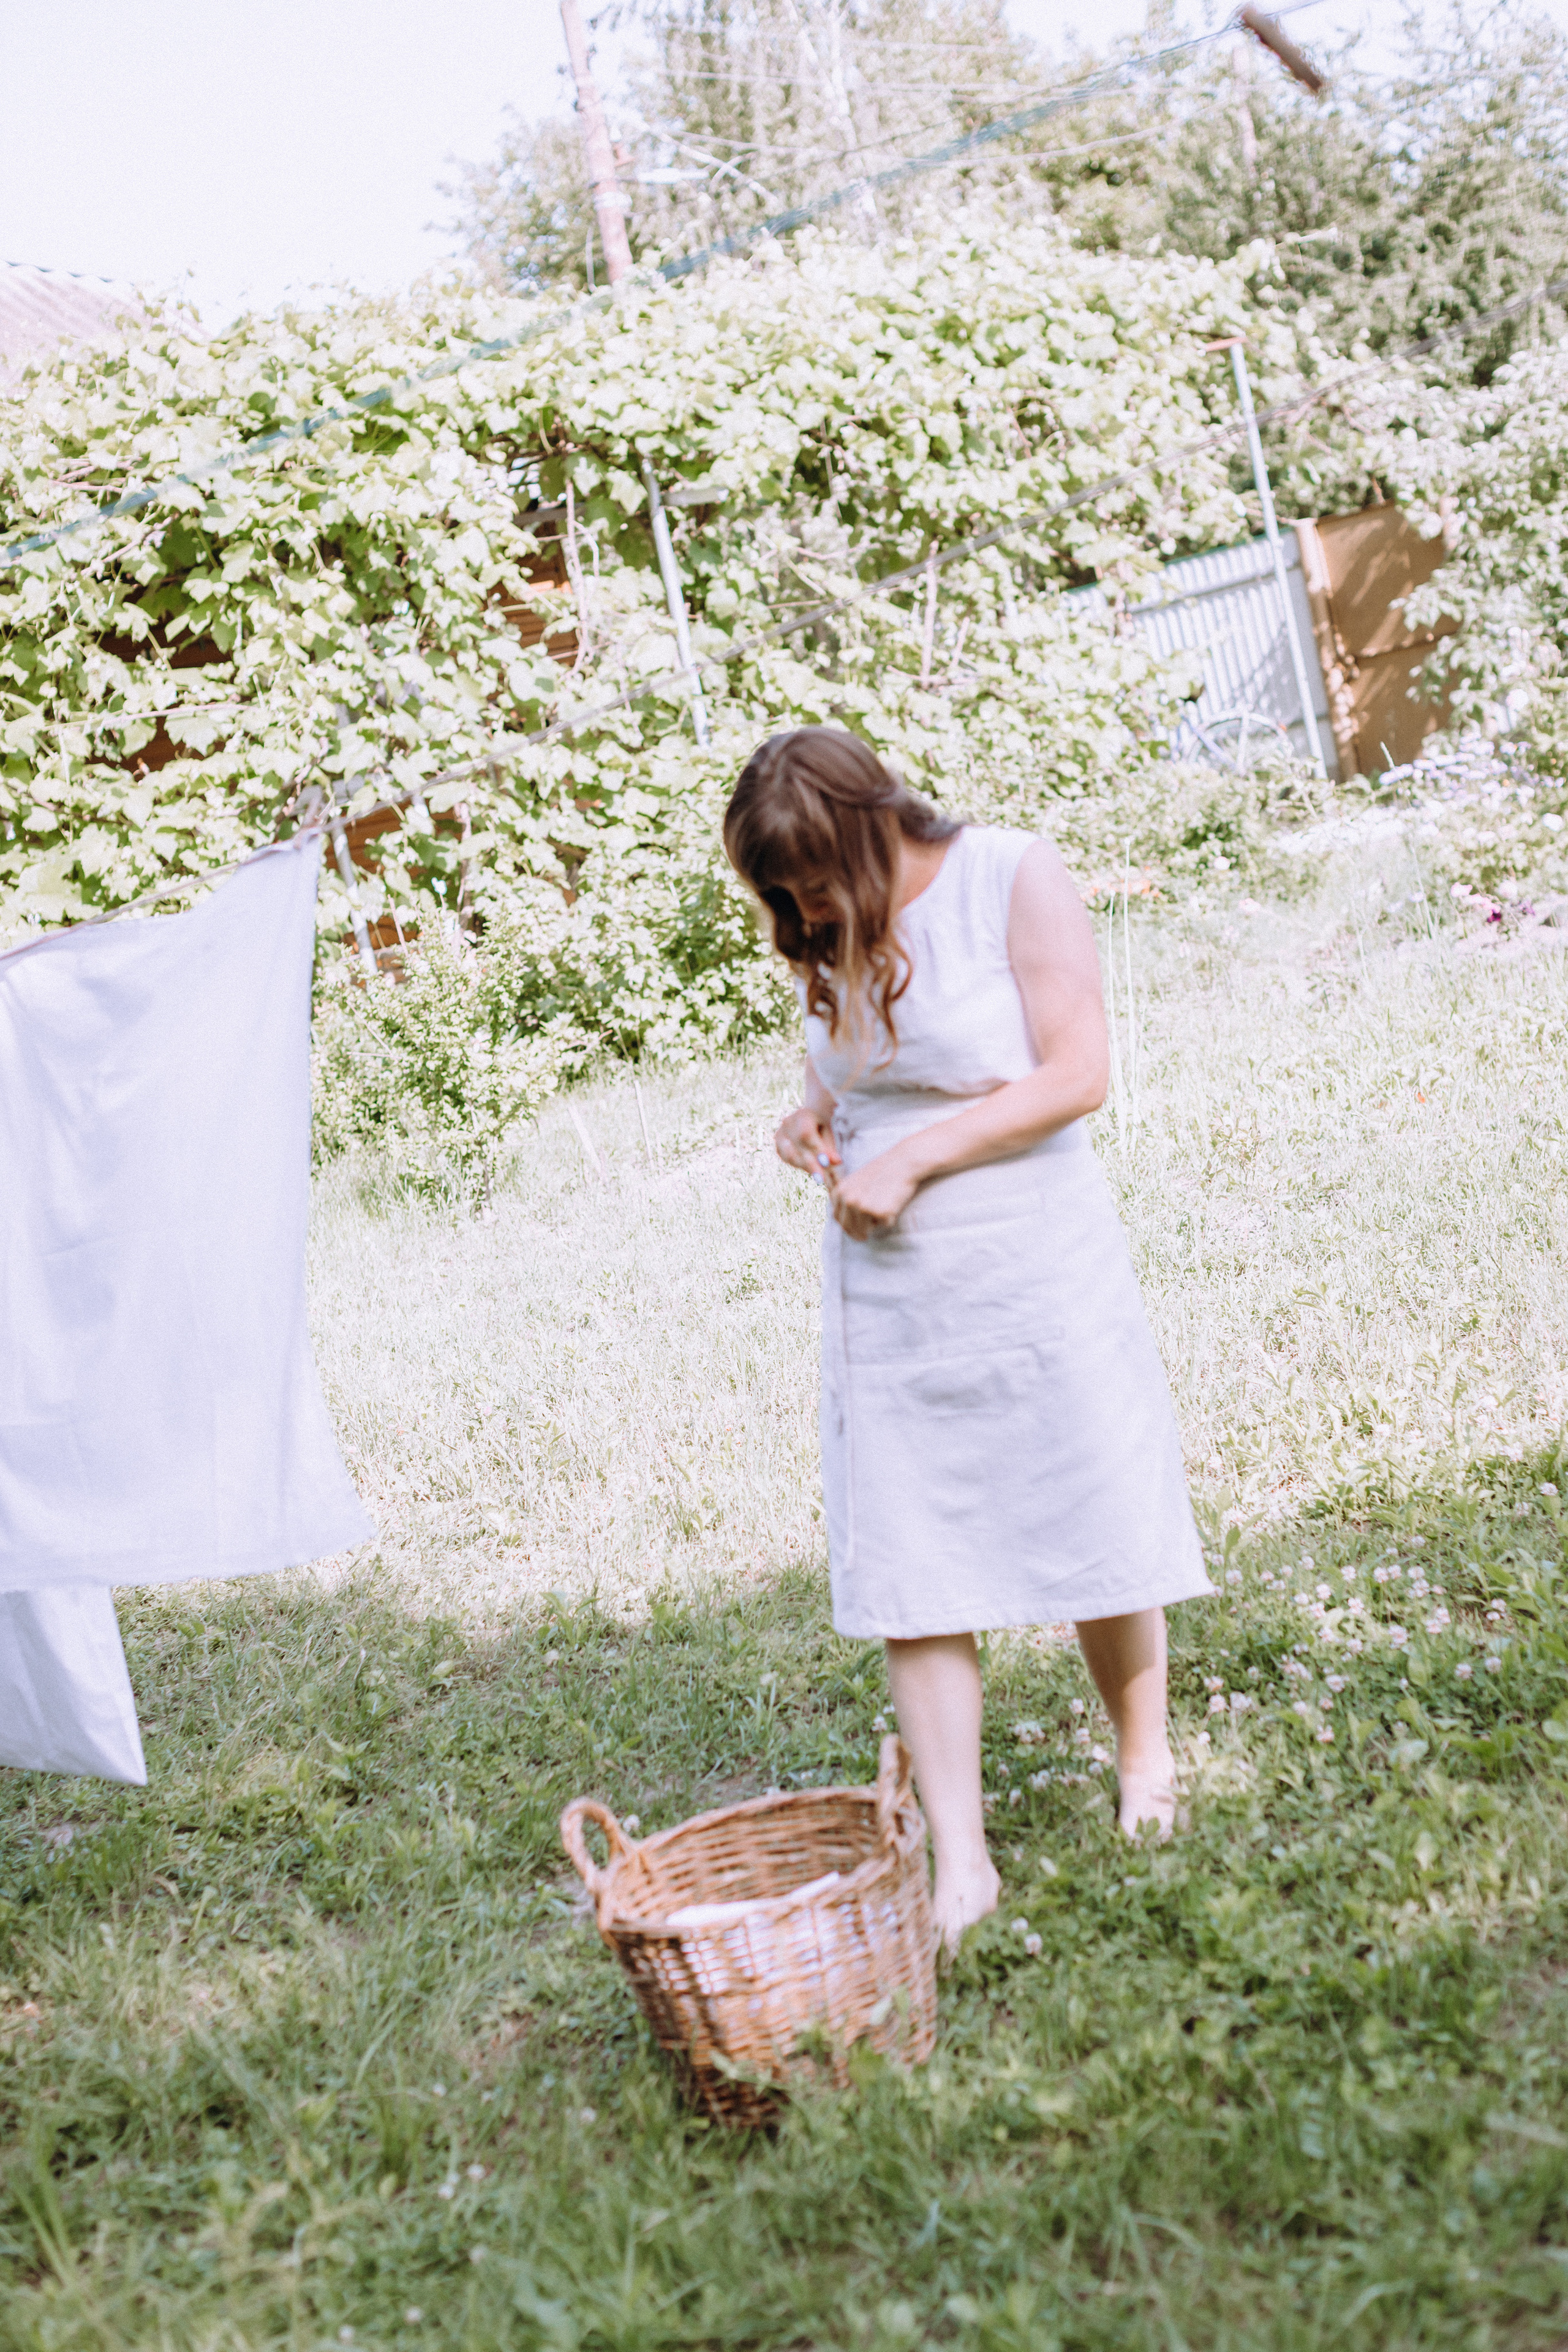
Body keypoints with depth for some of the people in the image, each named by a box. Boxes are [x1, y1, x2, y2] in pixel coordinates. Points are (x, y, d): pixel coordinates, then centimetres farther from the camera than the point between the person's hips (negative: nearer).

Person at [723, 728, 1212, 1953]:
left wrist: (914, 1157, -18)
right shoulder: (835, 937, 7)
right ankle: (960, 1862, 7)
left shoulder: (1017, 879, -8)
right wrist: (811, 1116, -1)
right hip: (886, 1288, 4)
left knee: (1094, 1528, 8)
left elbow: (1076, 1076, -13)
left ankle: (1145, 1755, 35)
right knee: (909, 1570, -1)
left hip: (1034, 1268, -4)